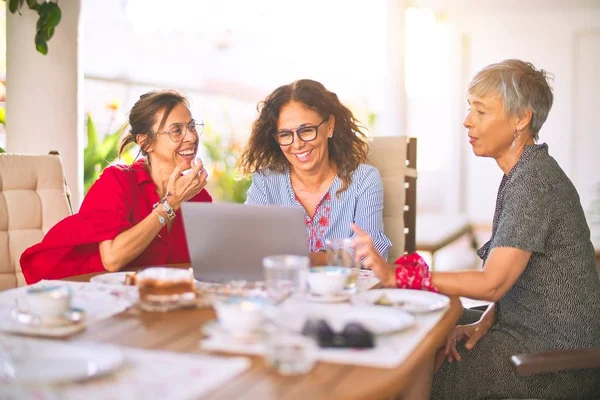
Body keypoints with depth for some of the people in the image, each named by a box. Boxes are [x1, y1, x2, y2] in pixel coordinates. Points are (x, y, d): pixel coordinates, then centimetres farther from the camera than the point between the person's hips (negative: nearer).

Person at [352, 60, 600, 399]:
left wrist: (397, 275, -28)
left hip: (555, 355, -9)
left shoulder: (534, 182, -22)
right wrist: (485, 322, -3)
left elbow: (491, 283, -26)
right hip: (528, 326, 9)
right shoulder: (521, 174, 8)